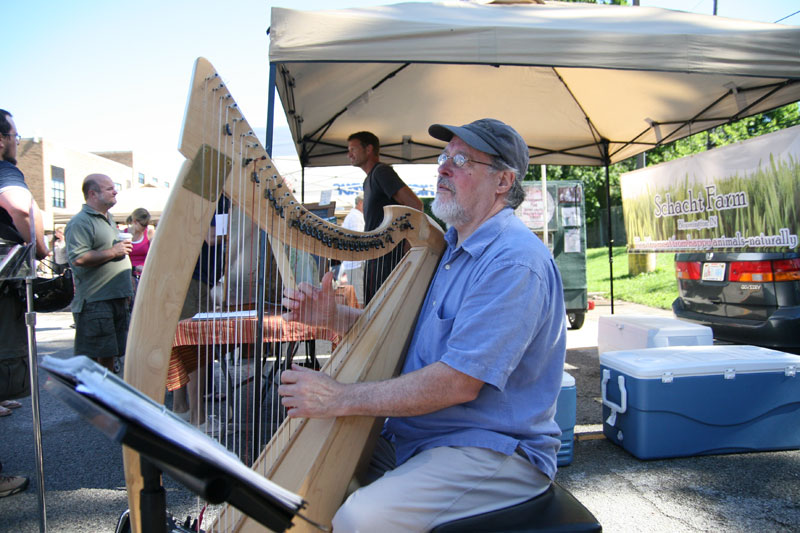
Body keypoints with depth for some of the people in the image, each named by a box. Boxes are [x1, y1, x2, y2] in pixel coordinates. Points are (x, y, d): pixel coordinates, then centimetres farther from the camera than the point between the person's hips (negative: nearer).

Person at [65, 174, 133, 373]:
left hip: (117, 299, 9)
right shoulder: (80, 222, -11)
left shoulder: (108, 219, 20)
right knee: (90, 358, -5)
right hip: (94, 302, -9)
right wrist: (112, 252, -15)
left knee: (109, 355, 14)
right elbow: (78, 258, -23)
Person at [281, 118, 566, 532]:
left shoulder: (515, 262, -21)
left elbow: (460, 382, -26)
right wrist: (332, 316, -3)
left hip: (495, 451, -8)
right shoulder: (448, 246, 10)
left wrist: (341, 398, -22)